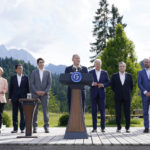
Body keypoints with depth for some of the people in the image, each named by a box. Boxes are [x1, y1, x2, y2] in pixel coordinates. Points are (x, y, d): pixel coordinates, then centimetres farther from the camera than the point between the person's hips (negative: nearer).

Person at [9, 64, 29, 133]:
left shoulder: (25, 77, 5)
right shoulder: (12, 78, 8)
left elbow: (28, 88, 6)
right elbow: (10, 88, 8)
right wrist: (10, 98, 2)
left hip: (23, 98, -1)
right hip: (14, 98, 1)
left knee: (23, 113, -3)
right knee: (14, 114, 2)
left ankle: (22, 128, 4)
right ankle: (15, 129, 8)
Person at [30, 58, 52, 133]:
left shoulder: (47, 72, 9)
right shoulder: (34, 72, 7)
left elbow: (49, 83, 5)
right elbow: (31, 83, 2)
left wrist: (45, 91, -8)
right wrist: (36, 91, -10)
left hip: (44, 94, 0)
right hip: (35, 94, 0)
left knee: (45, 110, -4)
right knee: (35, 110, -1)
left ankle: (46, 127, -1)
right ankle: (35, 127, 3)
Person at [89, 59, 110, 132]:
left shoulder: (104, 73, 10)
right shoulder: (90, 72, 8)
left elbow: (108, 82, 8)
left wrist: (103, 85, -11)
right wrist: (92, 83, -15)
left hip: (101, 93, 0)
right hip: (93, 93, 0)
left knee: (102, 110, -2)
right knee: (94, 110, 0)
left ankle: (103, 127, 2)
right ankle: (94, 127, 4)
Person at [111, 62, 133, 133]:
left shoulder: (129, 76, 7)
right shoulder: (114, 76, 5)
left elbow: (131, 86, 13)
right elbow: (112, 86, 10)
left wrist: (128, 93, 10)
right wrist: (117, 92, 9)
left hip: (127, 97, 0)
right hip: (118, 97, 0)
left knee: (127, 112, 0)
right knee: (118, 113, 0)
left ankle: (127, 127, 7)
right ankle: (118, 127, 7)